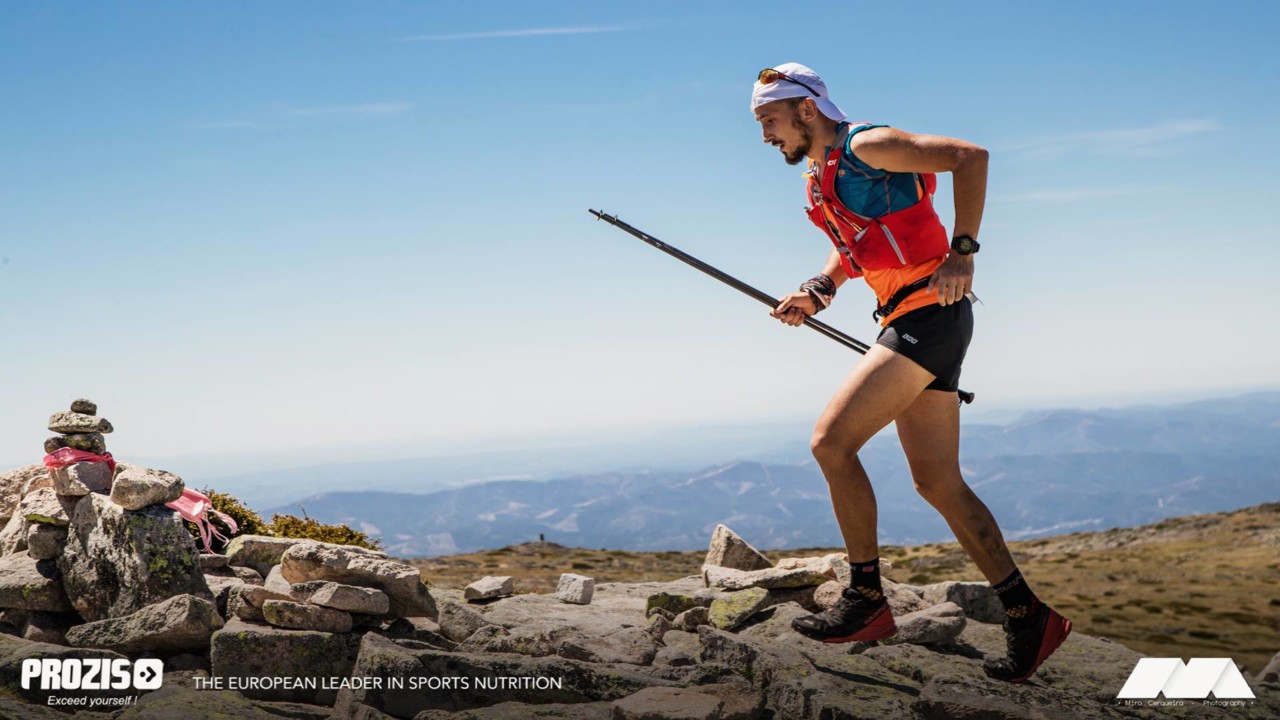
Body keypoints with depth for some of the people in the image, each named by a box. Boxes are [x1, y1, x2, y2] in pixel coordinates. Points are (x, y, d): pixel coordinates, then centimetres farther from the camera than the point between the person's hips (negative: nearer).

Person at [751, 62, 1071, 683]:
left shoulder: (865, 146, -10)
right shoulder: (819, 177, 17)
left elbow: (970, 156, -18)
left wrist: (961, 253, -22)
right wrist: (817, 291, 13)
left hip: (930, 311, -10)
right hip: (910, 322, 10)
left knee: (832, 440, -15)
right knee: (937, 481, 7)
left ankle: (866, 599, -4)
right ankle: (1029, 618, 12)